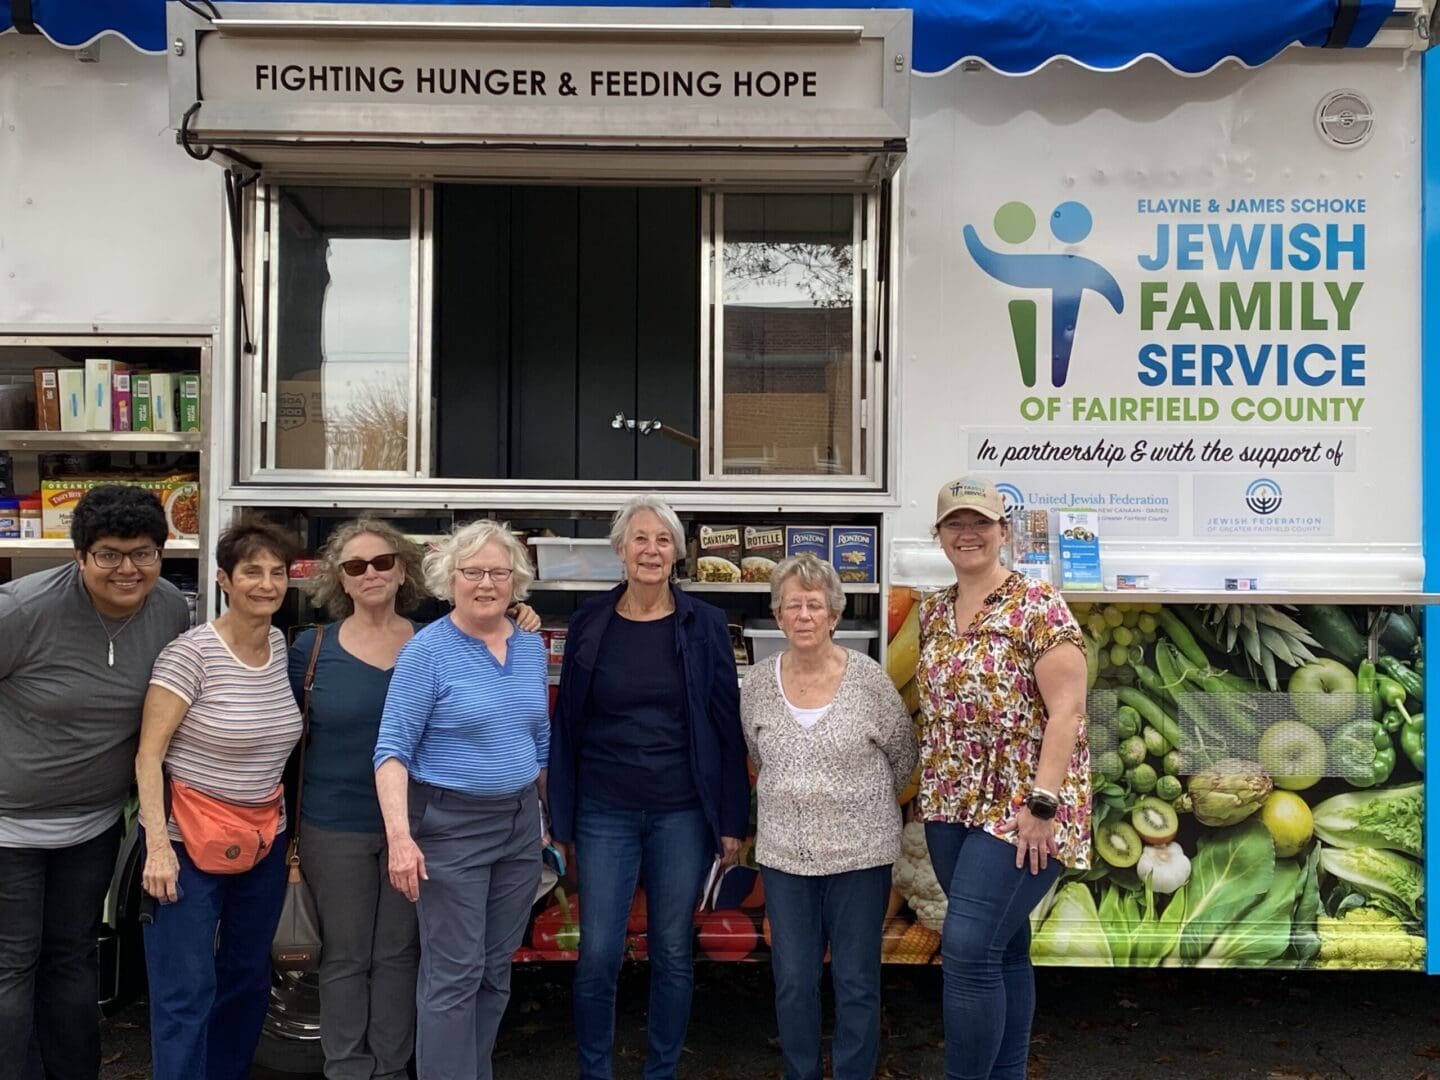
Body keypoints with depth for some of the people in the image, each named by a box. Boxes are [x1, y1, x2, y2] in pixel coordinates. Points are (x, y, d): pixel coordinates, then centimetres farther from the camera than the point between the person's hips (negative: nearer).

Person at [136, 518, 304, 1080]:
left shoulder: (282, 645, 3)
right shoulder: (189, 653, -14)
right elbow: (148, 754, -14)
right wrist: (158, 844, -20)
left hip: (264, 839, 6)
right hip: (189, 842, -6)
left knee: (248, 977, 16)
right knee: (187, 991, -2)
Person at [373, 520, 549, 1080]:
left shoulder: (533, 647, 6)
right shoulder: (426, 650, -12)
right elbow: (393, 748, -15)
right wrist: (399, 835, -25)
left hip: (521, 824, 6)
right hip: (450, 826, -6)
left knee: (496, 969, 14)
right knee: (453, 974, -1)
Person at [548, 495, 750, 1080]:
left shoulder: (704, 625, -2)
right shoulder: (589, 623, 0)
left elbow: (728, 727, 0)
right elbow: (566, 726, 4)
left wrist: (732, 820, -2)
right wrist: (562, 821, 3)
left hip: (683, 813, 0)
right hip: (606, 812, 0)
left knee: (673, 952, 9)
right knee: (597, 955, 2)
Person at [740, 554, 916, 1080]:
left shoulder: (869, 678, -9)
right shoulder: (757, 684, -1)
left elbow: (904, 757, 4)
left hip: (860, 852, -2)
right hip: (784, 853, 2)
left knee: (857, 982, 8)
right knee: (793, 982, 10)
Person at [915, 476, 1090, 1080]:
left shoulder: (1038, 606, -10)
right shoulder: (933, 613, 10)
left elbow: (1066, 709, -15)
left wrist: (1043, 803, -20)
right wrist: (932, 792, 12)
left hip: (1019, 806, -6)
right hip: (952, 805, 6)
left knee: (968, 949, -12)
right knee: (1002, 947, 14)